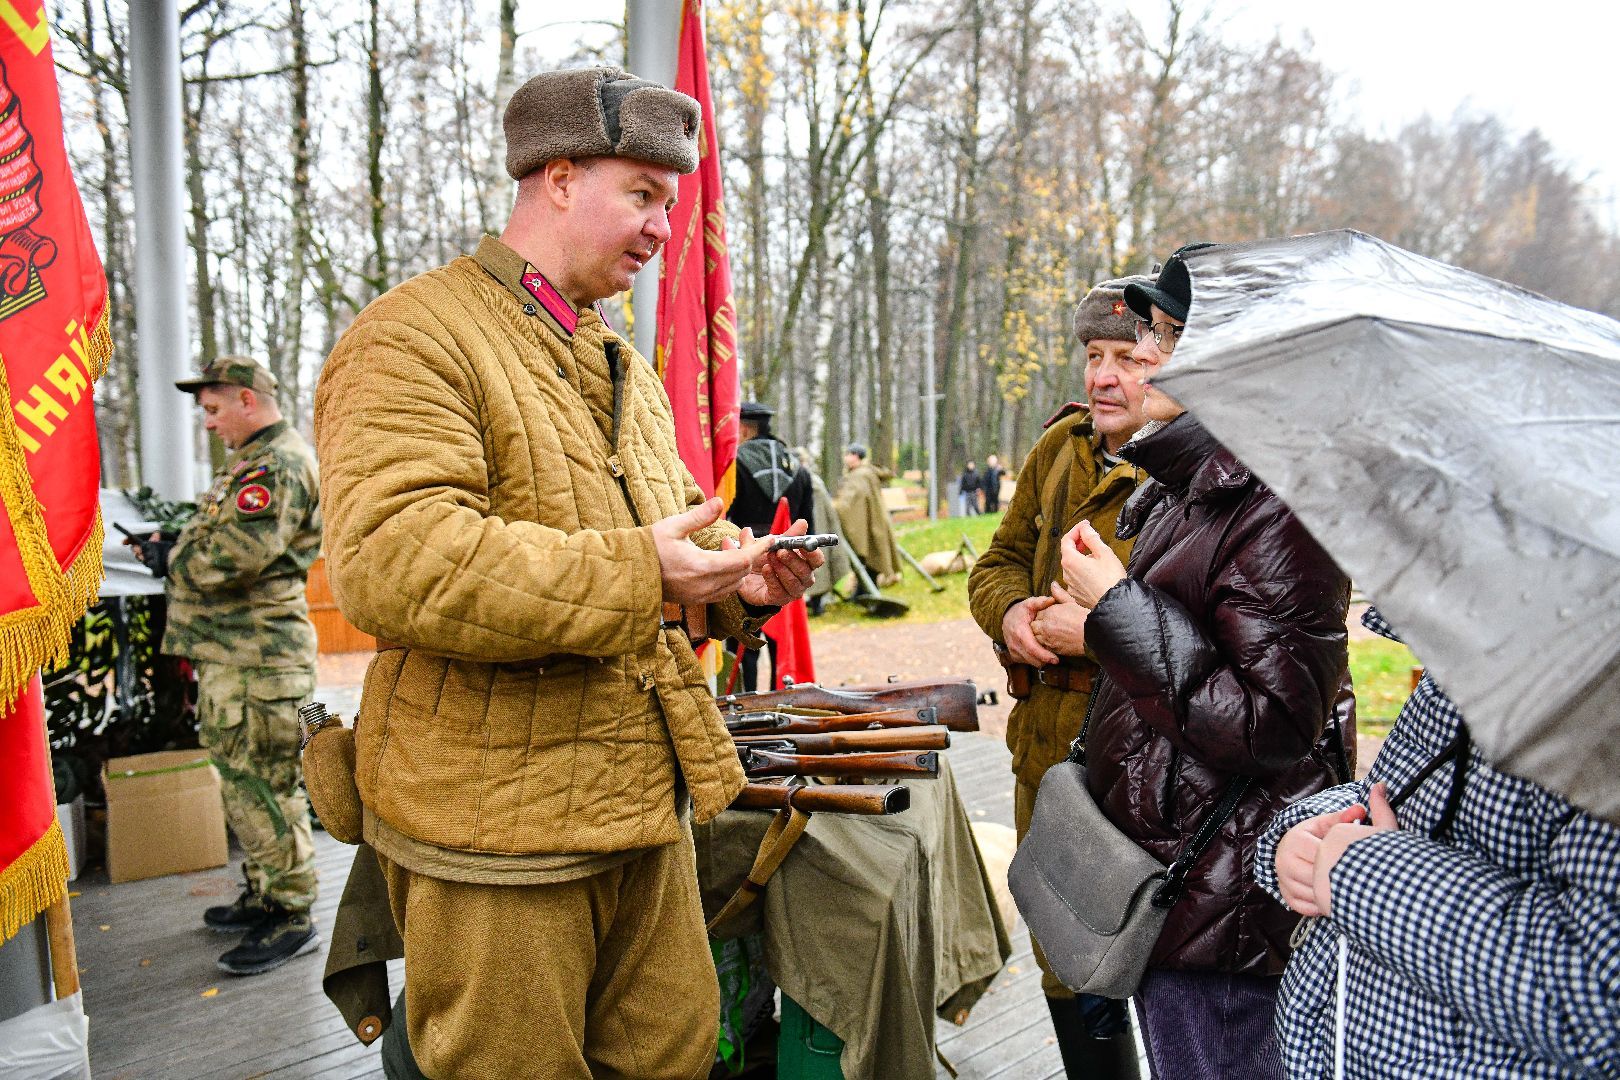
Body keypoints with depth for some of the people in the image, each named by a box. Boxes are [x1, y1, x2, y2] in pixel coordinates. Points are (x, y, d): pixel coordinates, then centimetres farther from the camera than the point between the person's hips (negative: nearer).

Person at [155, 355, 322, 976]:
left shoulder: (280, 464, -15)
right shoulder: (252, 461, 20)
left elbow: (234, 555, -25)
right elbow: (220, 546, 25)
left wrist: (181, 558, -8)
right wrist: (186, 548, 6)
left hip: (257, 657, -11)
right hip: (231, 651, 11)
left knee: (260, 785, -5)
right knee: (243, 780, 18)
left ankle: (290, 918, 4)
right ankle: (262, 897, 31)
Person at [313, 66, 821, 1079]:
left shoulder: (625, 366, 18)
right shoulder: (413, 339, -11)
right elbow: (390, 560, -25)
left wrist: (739, 582, 3)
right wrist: (634, 575, -28)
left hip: (647, 802, 8)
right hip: (497, 823, -7)